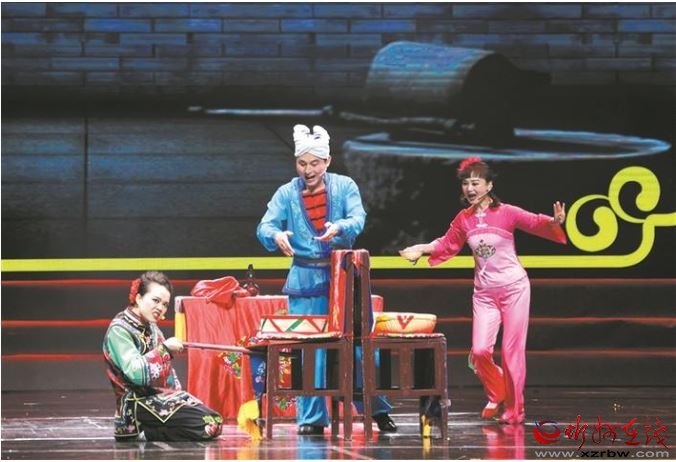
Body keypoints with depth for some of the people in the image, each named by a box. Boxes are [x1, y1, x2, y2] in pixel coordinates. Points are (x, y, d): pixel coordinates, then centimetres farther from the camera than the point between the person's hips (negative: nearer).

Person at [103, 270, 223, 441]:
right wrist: (164, 348, -18)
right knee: (208, 425, -18)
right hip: (138, 406, -9)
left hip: (163, 397, 9)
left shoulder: (151, 328, 13)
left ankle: (146, 432, 2)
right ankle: (141, 433, -8)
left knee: (215, 422, -1)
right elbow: (136, 373, -25)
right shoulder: (119, 330, -14)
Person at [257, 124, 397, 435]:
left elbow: (358, 219, -11)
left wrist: (339, 227, -33)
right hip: (305, 279, 0)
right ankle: (311, 418, 4)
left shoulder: (345, 186, 4)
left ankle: (378, 410, 12)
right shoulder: (287, 194, 5)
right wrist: (277, 236, -30)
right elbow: (265, 226, -6)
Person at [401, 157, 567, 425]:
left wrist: (555, 222, -30)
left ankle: (514, 410, 10)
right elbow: (447, 245, 16)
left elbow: (536, 223, -11)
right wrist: (421, 249, 8)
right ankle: (497, 394, 20)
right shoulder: (463, 219, 3)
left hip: (513, 287, -3)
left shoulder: (506, 213, -10)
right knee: (480, 351, -8)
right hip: (484, 292, 3)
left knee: (512, 350, -2)